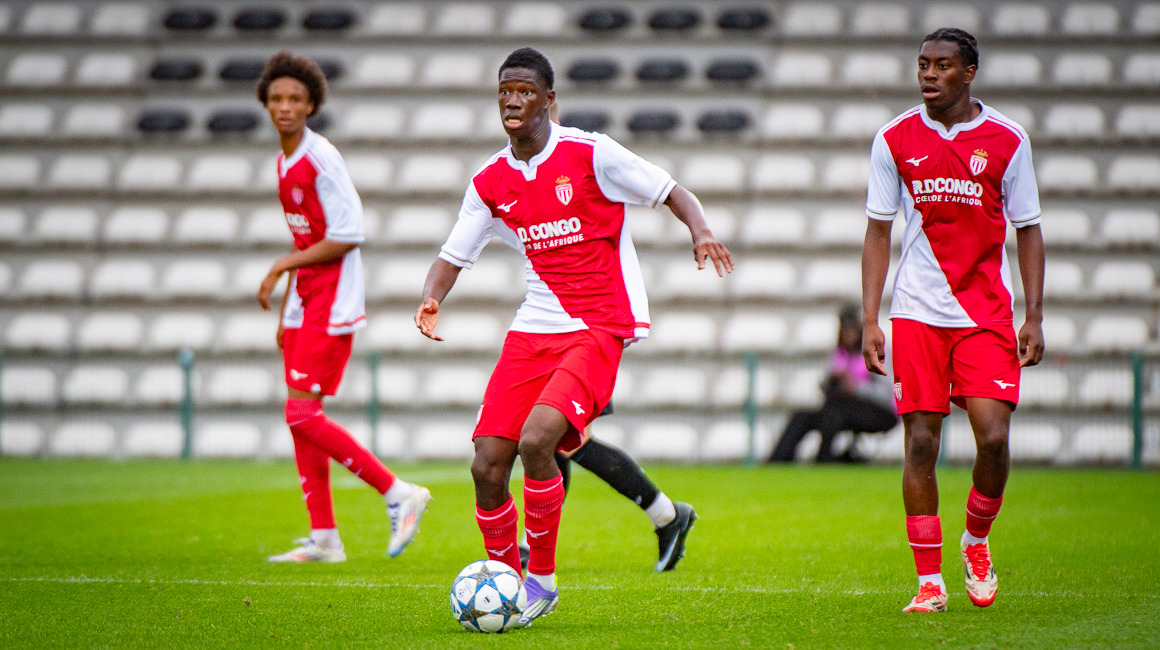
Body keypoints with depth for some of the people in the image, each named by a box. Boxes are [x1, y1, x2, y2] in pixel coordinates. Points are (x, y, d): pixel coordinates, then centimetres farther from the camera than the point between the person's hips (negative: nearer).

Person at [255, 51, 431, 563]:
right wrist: (286, 310, 20)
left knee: (302, 414, -14)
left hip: (333, 302, -9)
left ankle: (398, 493, -6)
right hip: (305, 301, 9)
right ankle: (323, 537, 12)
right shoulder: (284, 163, 13)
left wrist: (282, 267, -14)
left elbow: (347, 236, -19)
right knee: (300, 418, 7)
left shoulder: (322, 159, -14)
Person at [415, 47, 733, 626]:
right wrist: (431, 298, -9)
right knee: (487, 464, -6)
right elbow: (453, 256, 12)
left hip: (598, 328, -5)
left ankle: (542, 578, -8)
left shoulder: (588, 154, -6)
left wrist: (701, 231, -21)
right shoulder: (490, 182, 8)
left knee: (536, 441, -25)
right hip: (534, 329, 5)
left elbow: (670, 191, -1)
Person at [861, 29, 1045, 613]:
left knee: (994, 436, -11)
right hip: (917, 312, 1)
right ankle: (929, 580, 3)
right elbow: (878, 232, 6)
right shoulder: (894, 139, 2)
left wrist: (1034, 316, -1)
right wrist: (869, 320, -1)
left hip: (987, 313, 0)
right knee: (920, 440, -5)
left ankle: (977, 541, 17)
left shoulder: (1006, 140, 0)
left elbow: (1027, 230, 6)